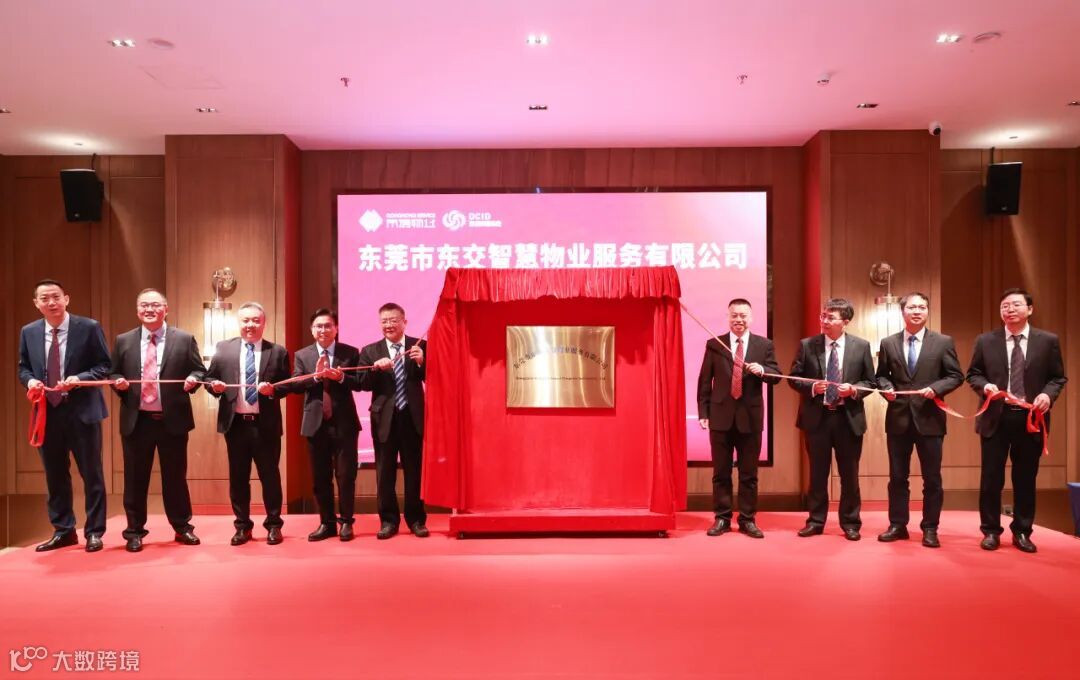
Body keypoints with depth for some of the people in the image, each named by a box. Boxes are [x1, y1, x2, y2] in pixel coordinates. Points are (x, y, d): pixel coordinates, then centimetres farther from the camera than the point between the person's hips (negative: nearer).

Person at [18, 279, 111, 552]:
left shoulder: (89, 327, -6)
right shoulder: (29, 332, 6)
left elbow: (104, 366, -5)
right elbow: (23, 367, 14)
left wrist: (78, 379, -21)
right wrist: (30, 381, -8)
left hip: (82, 410, -4)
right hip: (47, 412, 4)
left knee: (91, 473, 4)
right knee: (55, 475, 13)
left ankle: (94, 532, 15)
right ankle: (63, 530, 27)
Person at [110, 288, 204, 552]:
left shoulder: (184, 339, 2)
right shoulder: (123, 341, 7)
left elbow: (200, 370, 4)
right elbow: (113, 373, 13)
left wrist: (193, 379, -17)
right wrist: (118, 381, -9)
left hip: (173, 420, -1)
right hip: (136, 421, 1)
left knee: (175, 476, 9)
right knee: (135, 478, 8)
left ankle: (182, 527, 22)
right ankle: (135, 531, 21)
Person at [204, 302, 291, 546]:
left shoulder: (278, 351, 2)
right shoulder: (223, 348, 6)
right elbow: (210, 377, 9)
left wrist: (273, 389, -17)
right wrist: (215, 385, -13)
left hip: (266, 425, -2)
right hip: (235, 424, 2)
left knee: (270, 476, 6)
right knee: (238, 477, 11)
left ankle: (274, 525, 19)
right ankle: (242, 526, 23)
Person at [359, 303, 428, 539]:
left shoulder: (419, 346, 2)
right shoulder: (370, 351, 5)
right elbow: (363, 384, -3)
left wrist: (421, 362, -21)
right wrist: (375, 368, -21)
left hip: (413, 416, -1)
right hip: (384, 418, 1)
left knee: (414, 470, 6)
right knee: (384, 472, 8)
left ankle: (416, 519, 18)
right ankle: (388, 520, 19)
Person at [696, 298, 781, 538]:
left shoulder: (764, 345, 4)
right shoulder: (714, 344, 3)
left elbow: (776, 376, 2)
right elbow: (704, 381, 3)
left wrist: (762, 370, -20)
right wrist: (703, 413, -3)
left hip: (750, 416, 0)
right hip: (721, 415, 0)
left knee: (749, 473, 7)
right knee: (721, 472, 7)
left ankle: (747, 520, 18)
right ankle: (722, 518, 17)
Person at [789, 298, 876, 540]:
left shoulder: (861, 346, 0)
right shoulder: (807, 345, -1)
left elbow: (870, 381, 4)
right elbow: (794, 378, 2)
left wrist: (854, 390, -15)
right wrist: (812, 387, -16)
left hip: (849, 418, 0)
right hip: (816, 417, 0)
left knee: (849, 474, 9)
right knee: (817, 473, 9)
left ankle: (850, 523, 23)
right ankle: (815, 521, 22)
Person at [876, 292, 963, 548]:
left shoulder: (943, 342, 1)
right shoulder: (888, 343, 6)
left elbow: (956, 376, 1)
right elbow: (881, 375, 11)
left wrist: (935, 388, -16)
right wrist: (886, 388, -9)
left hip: (929, 418, -2)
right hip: (898, 418, 2)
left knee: (932, 478, 6)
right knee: (897, 476, 10)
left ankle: (930, 529, 18)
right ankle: (898, 525, 21)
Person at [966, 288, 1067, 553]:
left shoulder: (1048, 341, 3)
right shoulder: (985, 341, 3)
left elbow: (1058, 377, 6)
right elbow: (973, 374, 8)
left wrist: (1048, 394, -13)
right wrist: (985, 385, -13)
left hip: (1031, 418, 0)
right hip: (996, 417, 0)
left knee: (1026, 479, 9)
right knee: (991, 478, 4)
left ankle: (1022, 532, 23)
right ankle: (991, 531, 16)